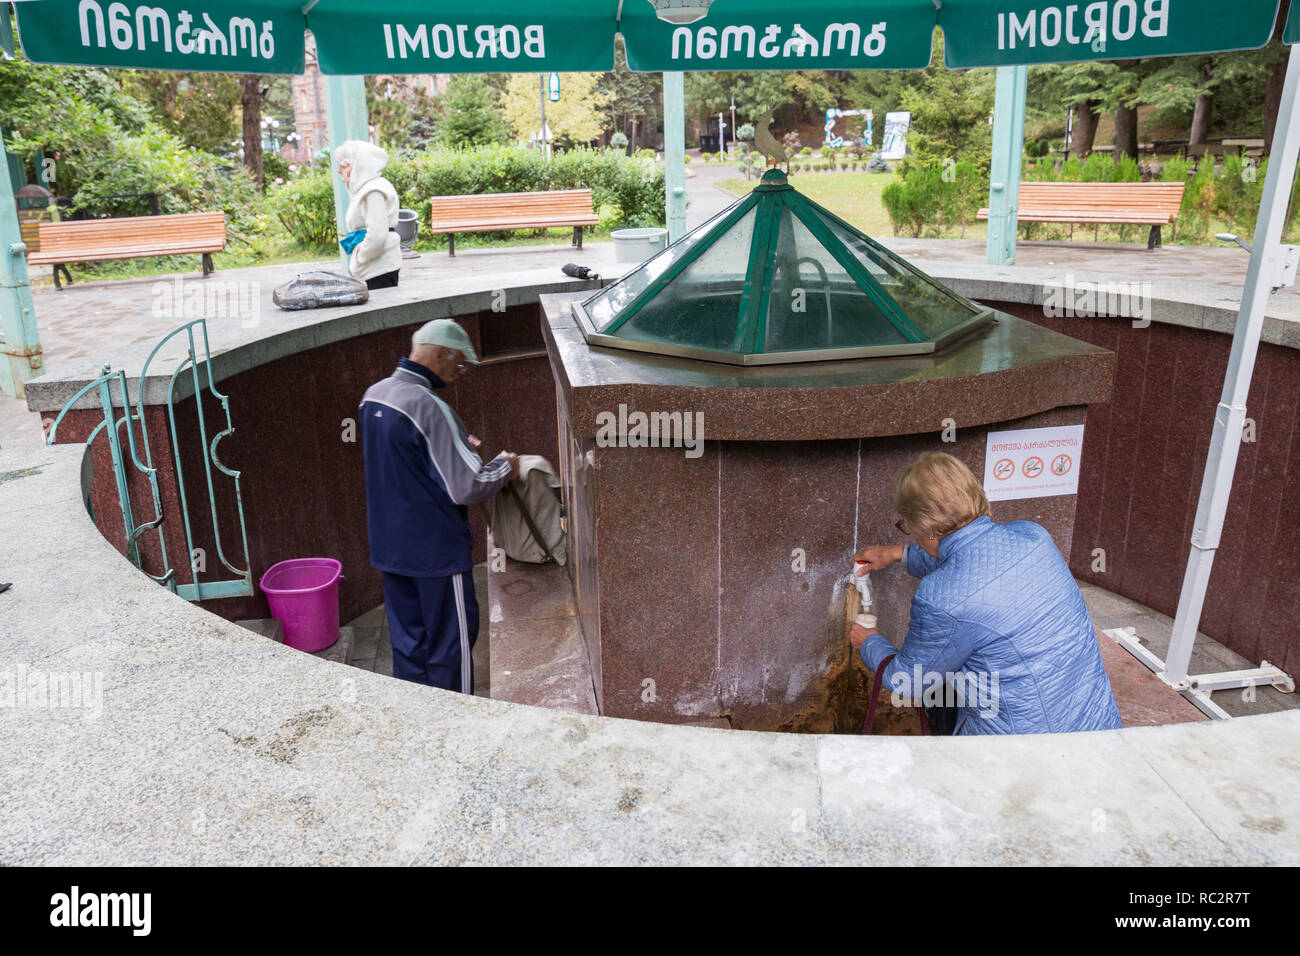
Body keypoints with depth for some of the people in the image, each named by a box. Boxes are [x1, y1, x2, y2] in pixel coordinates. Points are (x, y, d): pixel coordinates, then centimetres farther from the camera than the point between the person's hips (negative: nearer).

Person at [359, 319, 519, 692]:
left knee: (407, 640, 18)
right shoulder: (429, 408, -23)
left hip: (389, 546, 8)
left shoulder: (373, 396, 4)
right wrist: (504, 466, -6)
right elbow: (467, 487, -24)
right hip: (435, 550, -8)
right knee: (453, 639, 8)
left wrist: (457, 445, 15)